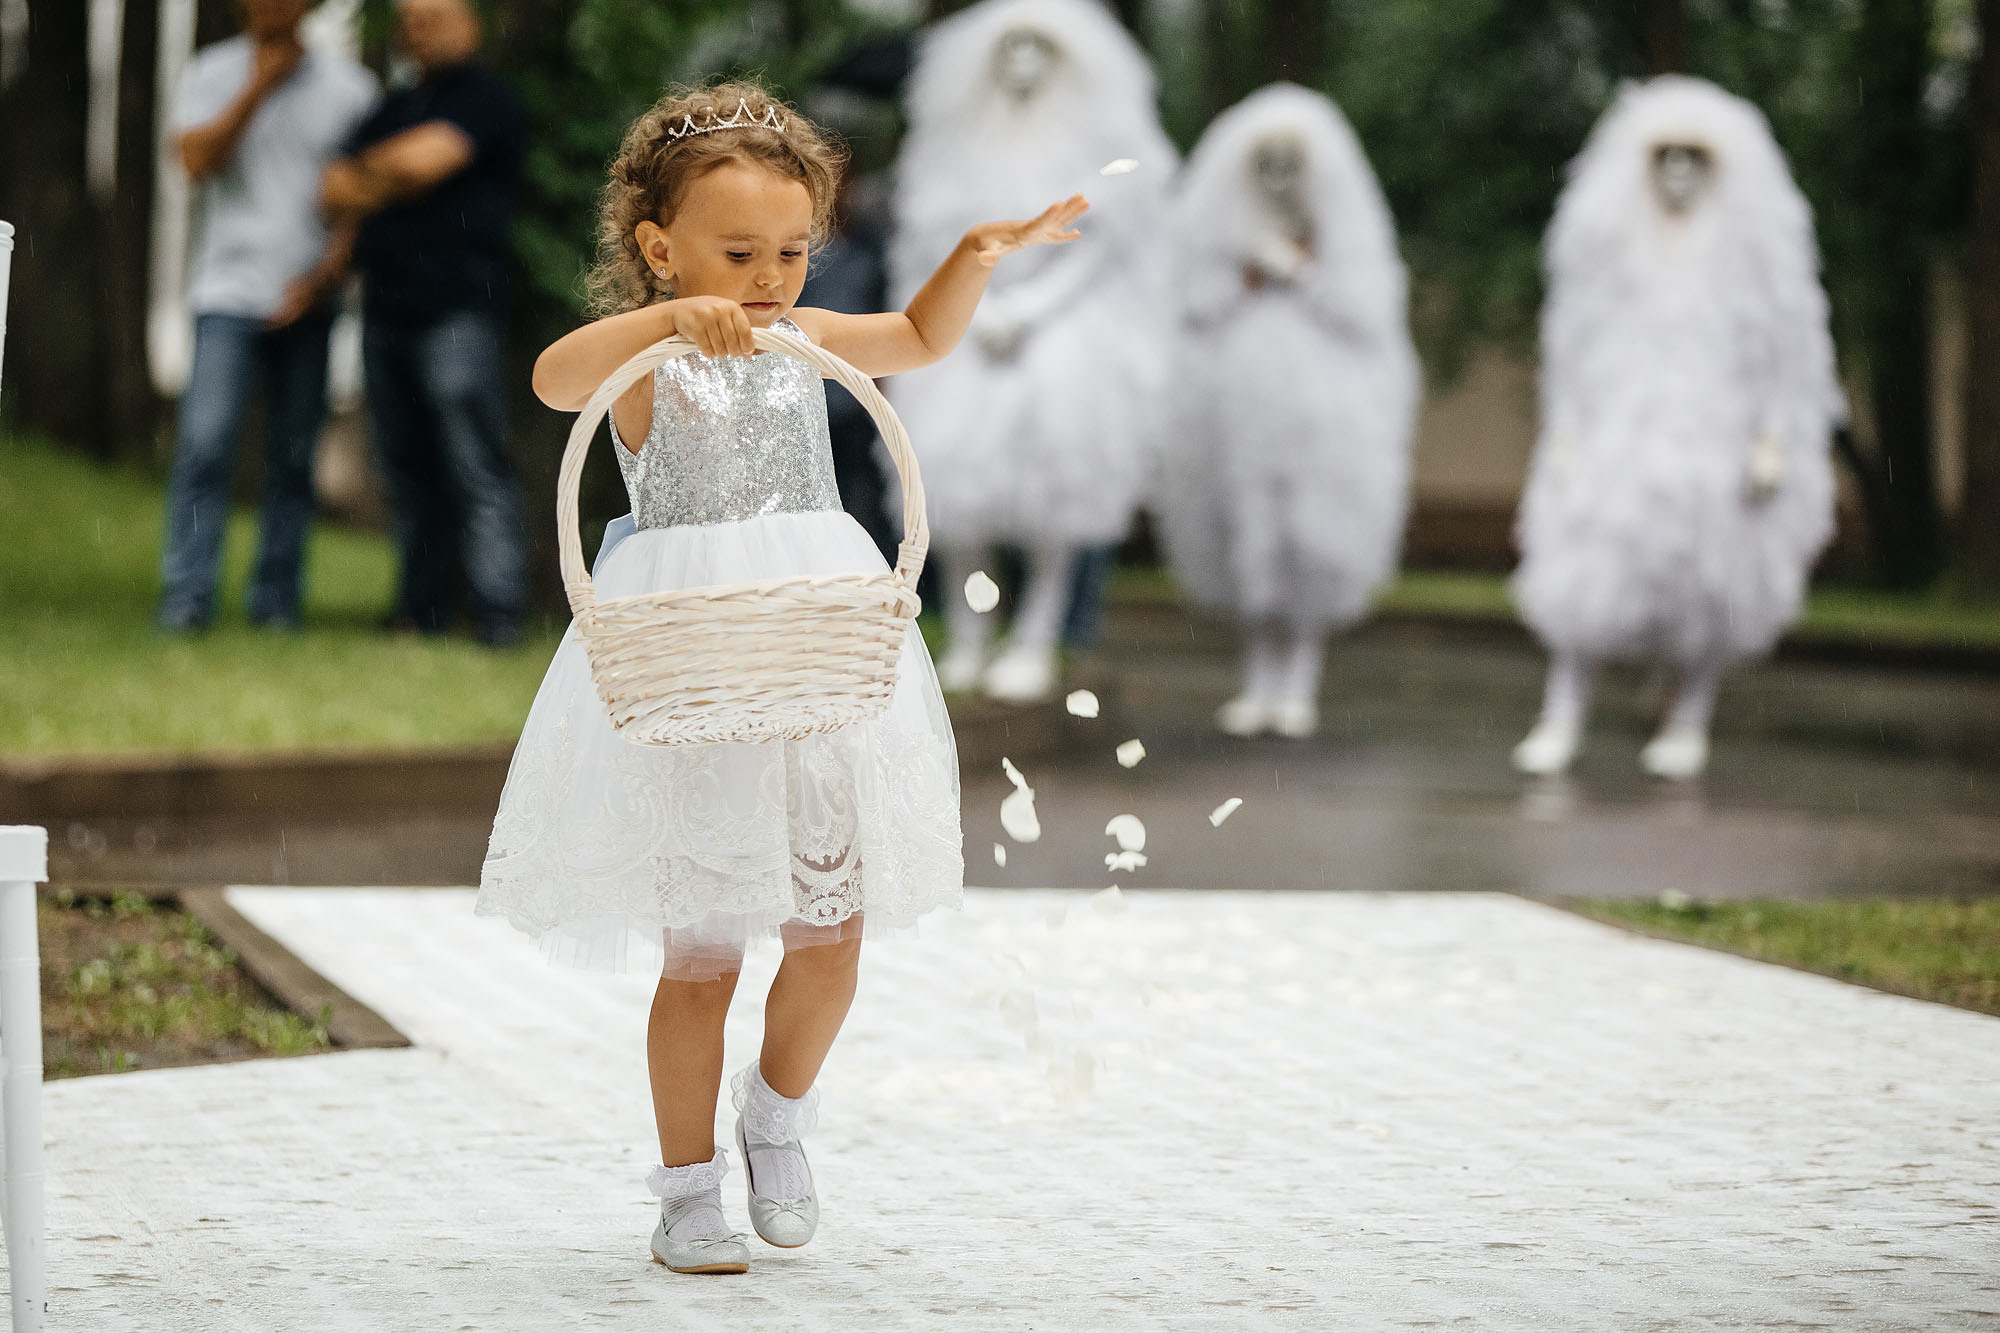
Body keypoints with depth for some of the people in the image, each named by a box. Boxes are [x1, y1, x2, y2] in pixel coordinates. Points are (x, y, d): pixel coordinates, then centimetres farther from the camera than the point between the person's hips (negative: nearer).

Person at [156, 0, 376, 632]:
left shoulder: (347, 86, 6)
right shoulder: (211, 74, 7)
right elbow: (197, 159, -8)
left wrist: (323, 276, -9)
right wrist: (257, 88, -11)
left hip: (308, 300, 1)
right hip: (229, 291, -1)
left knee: (293, 458, 2)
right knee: (205, 444, -14)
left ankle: (276, 599, 8)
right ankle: (186, 599, -14)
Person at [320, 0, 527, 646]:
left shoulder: (486, 100, -1)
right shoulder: (393, 110, 22)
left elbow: (422, 159, -14)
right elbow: (335, 190, 15)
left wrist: (367, 170, 5)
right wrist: (391, 184, -2)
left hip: (457, 308, -7)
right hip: (386, 309, 7)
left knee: (474, 463, -11)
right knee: (406, 466, 7)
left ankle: (498, 617, -13)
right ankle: (424, 609, 11)